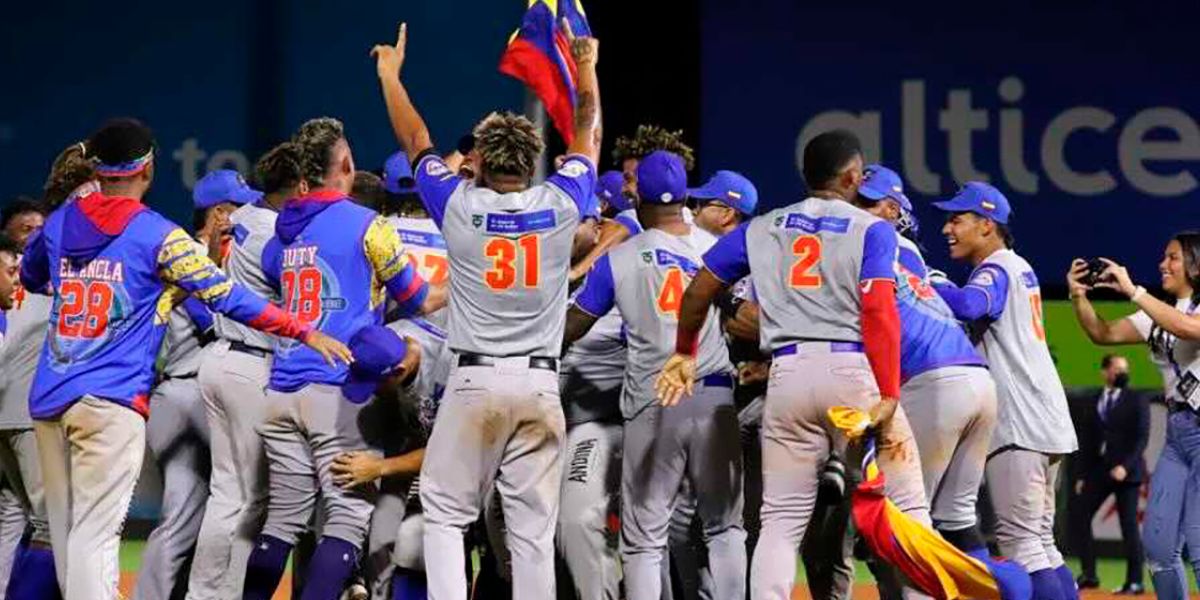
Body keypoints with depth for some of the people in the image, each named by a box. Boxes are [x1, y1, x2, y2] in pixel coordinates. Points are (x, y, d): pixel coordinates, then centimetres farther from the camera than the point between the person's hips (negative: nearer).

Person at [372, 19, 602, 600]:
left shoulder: (459, 207, -3)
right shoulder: (560, 205, 0)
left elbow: (415, 140, 13)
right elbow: (588, 137, 18)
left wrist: (390, 73, 27)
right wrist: (586, 69, 34)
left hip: (474, 381, -2)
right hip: (541, 384, 2)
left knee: (444, 513, 5)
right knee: (533, 528, 2)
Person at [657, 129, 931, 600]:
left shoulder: (761, 229, 16)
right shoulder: (871, 229, 4)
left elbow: (699, 290, 17)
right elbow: (879, 311, -10)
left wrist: (684, 352, 34)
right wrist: (888, 398, -13)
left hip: (787, 374, 3)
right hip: (854, 369, -3)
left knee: (782, 519, 8)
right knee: (905, 507, 3)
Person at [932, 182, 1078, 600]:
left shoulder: (996, 270, -8)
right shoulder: (1020, 268, 22)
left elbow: (968, 305, -30)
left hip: (1019, 426, -10)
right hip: (1047, 423, 10)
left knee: (1019, 541, -10)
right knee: (1040, 542, 13)